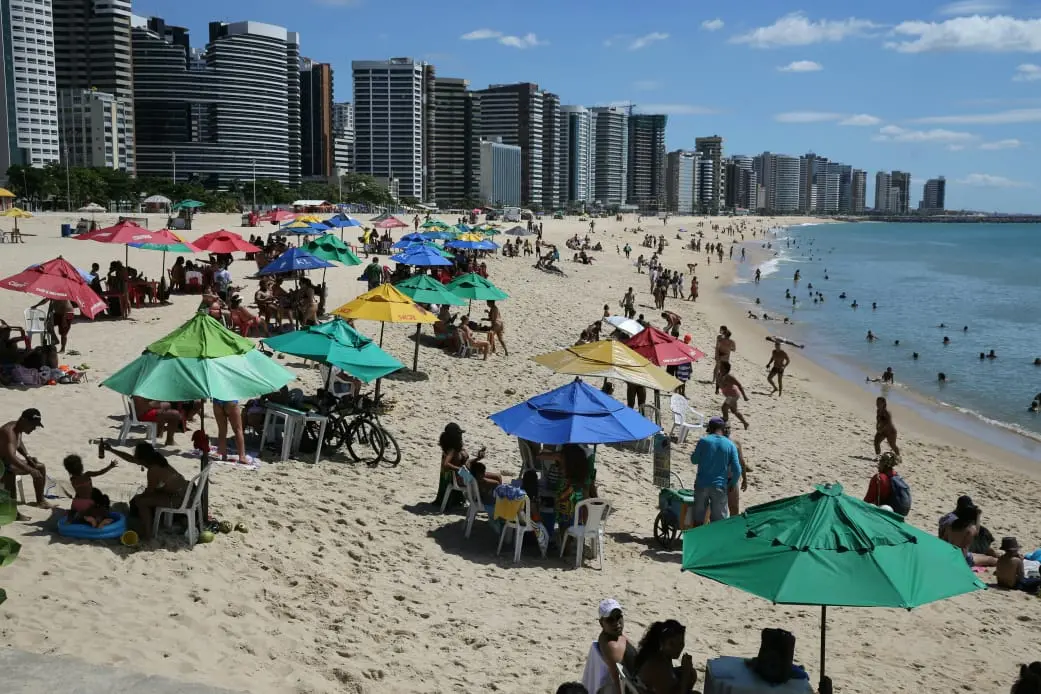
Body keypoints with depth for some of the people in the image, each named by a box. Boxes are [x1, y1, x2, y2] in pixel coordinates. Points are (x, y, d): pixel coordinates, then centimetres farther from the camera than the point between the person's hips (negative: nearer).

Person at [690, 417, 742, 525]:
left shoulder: (703, 441, -4)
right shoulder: (730, 445, -3)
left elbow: (694, 460, 6)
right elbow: (737, 470, -6)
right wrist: (732, 484, 10)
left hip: (701, 485, 0)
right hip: (719, 487, 0)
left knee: (698, 519, 13)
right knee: (719, 521, 7)